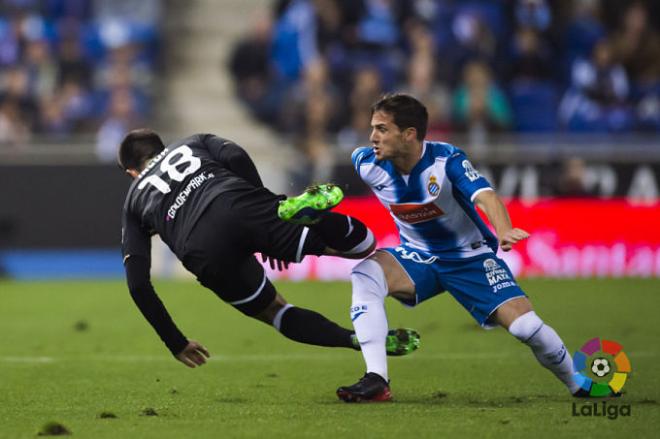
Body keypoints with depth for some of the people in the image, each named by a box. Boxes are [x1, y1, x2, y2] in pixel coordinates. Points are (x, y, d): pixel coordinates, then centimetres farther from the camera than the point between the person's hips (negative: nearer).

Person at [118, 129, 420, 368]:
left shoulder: (133, 202, 35)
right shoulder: (195, 143, 36)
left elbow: (137, 283, 24)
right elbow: (236, 158, 10)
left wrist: (176, 344, 31)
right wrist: (269, 204, 16)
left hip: (205, 254, 0)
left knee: (275, 312, 25)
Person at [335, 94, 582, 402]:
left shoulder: (447, 160, -26)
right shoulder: (367, 164, -16)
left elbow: (485, 196, -43)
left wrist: (504, 231, -60)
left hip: (471, 258, -2)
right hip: (417, 258, 3)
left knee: (525, 326, -15)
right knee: (365, 274, -28)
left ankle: (579, 386, 16)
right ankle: (376, 381, -31)